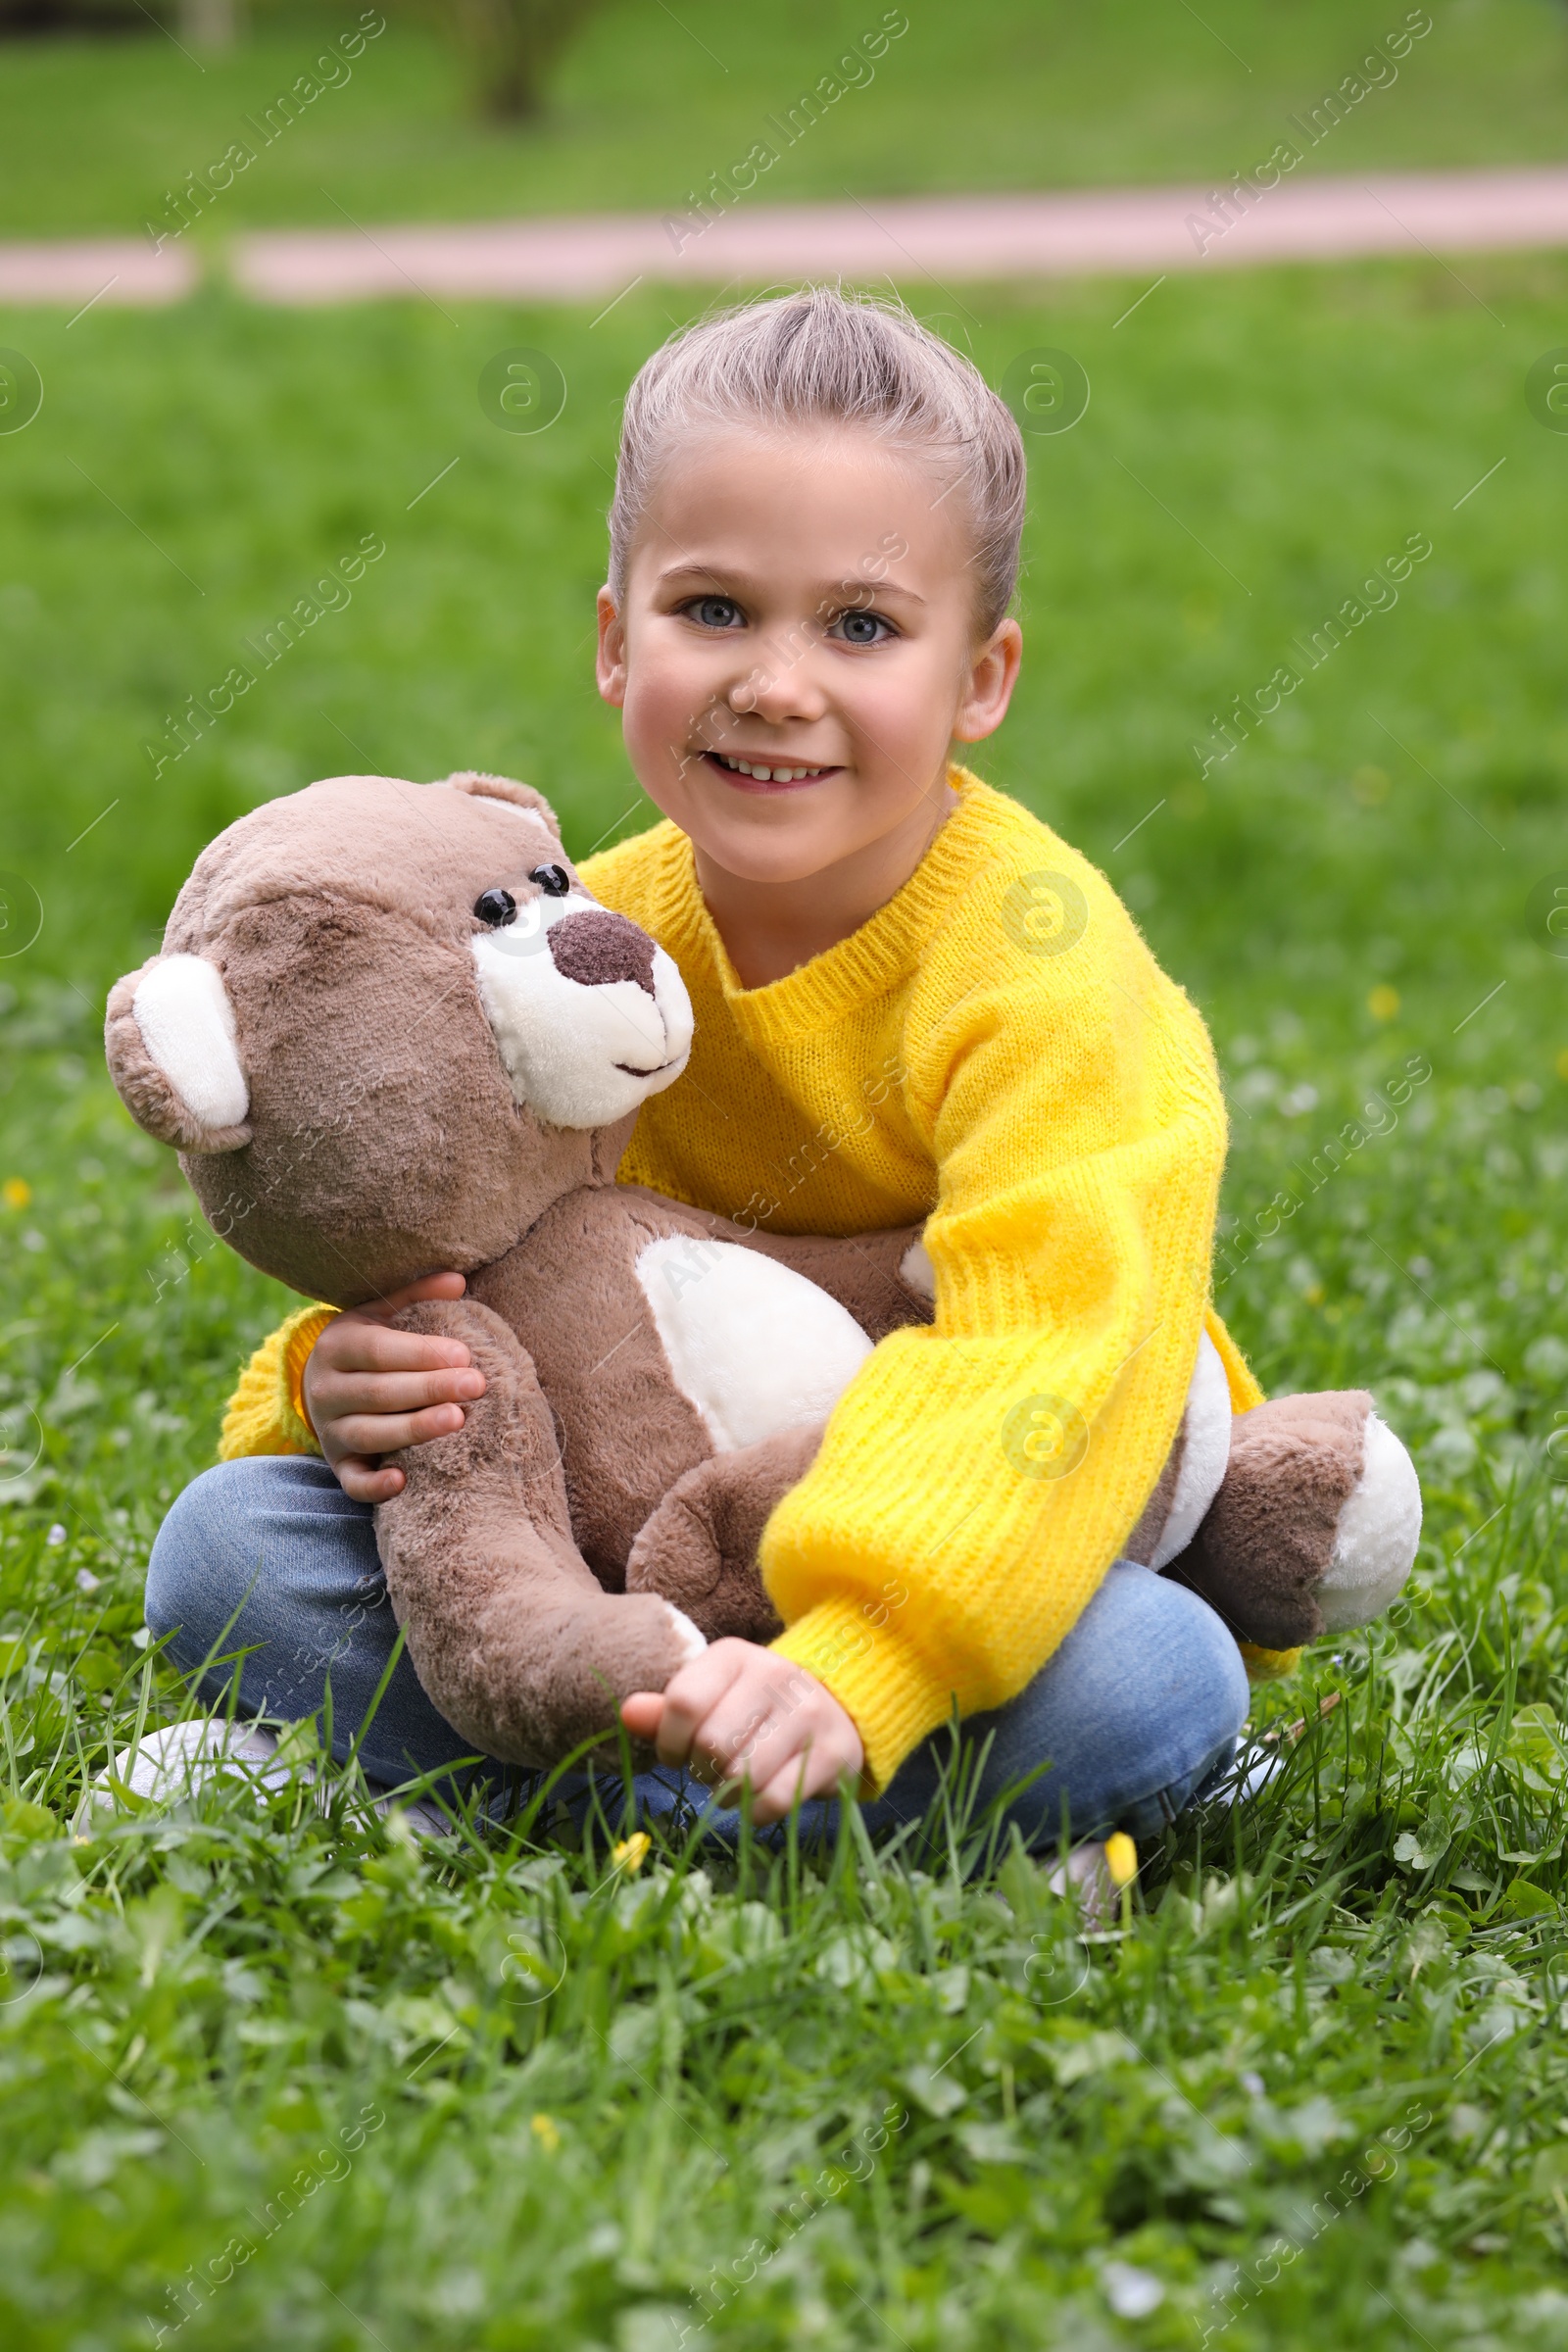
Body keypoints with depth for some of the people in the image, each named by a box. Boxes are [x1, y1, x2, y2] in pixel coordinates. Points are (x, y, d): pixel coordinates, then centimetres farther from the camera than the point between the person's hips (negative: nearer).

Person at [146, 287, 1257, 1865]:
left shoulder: (1036, 968, -21)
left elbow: (1051, 1344, -34)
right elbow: (474, 1261, 3)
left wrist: (853, 1666, -50)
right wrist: (351, 1385, -23)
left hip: (979, 1542, -4)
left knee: (1151, 1682, -37)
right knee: (227, 1542, -11)